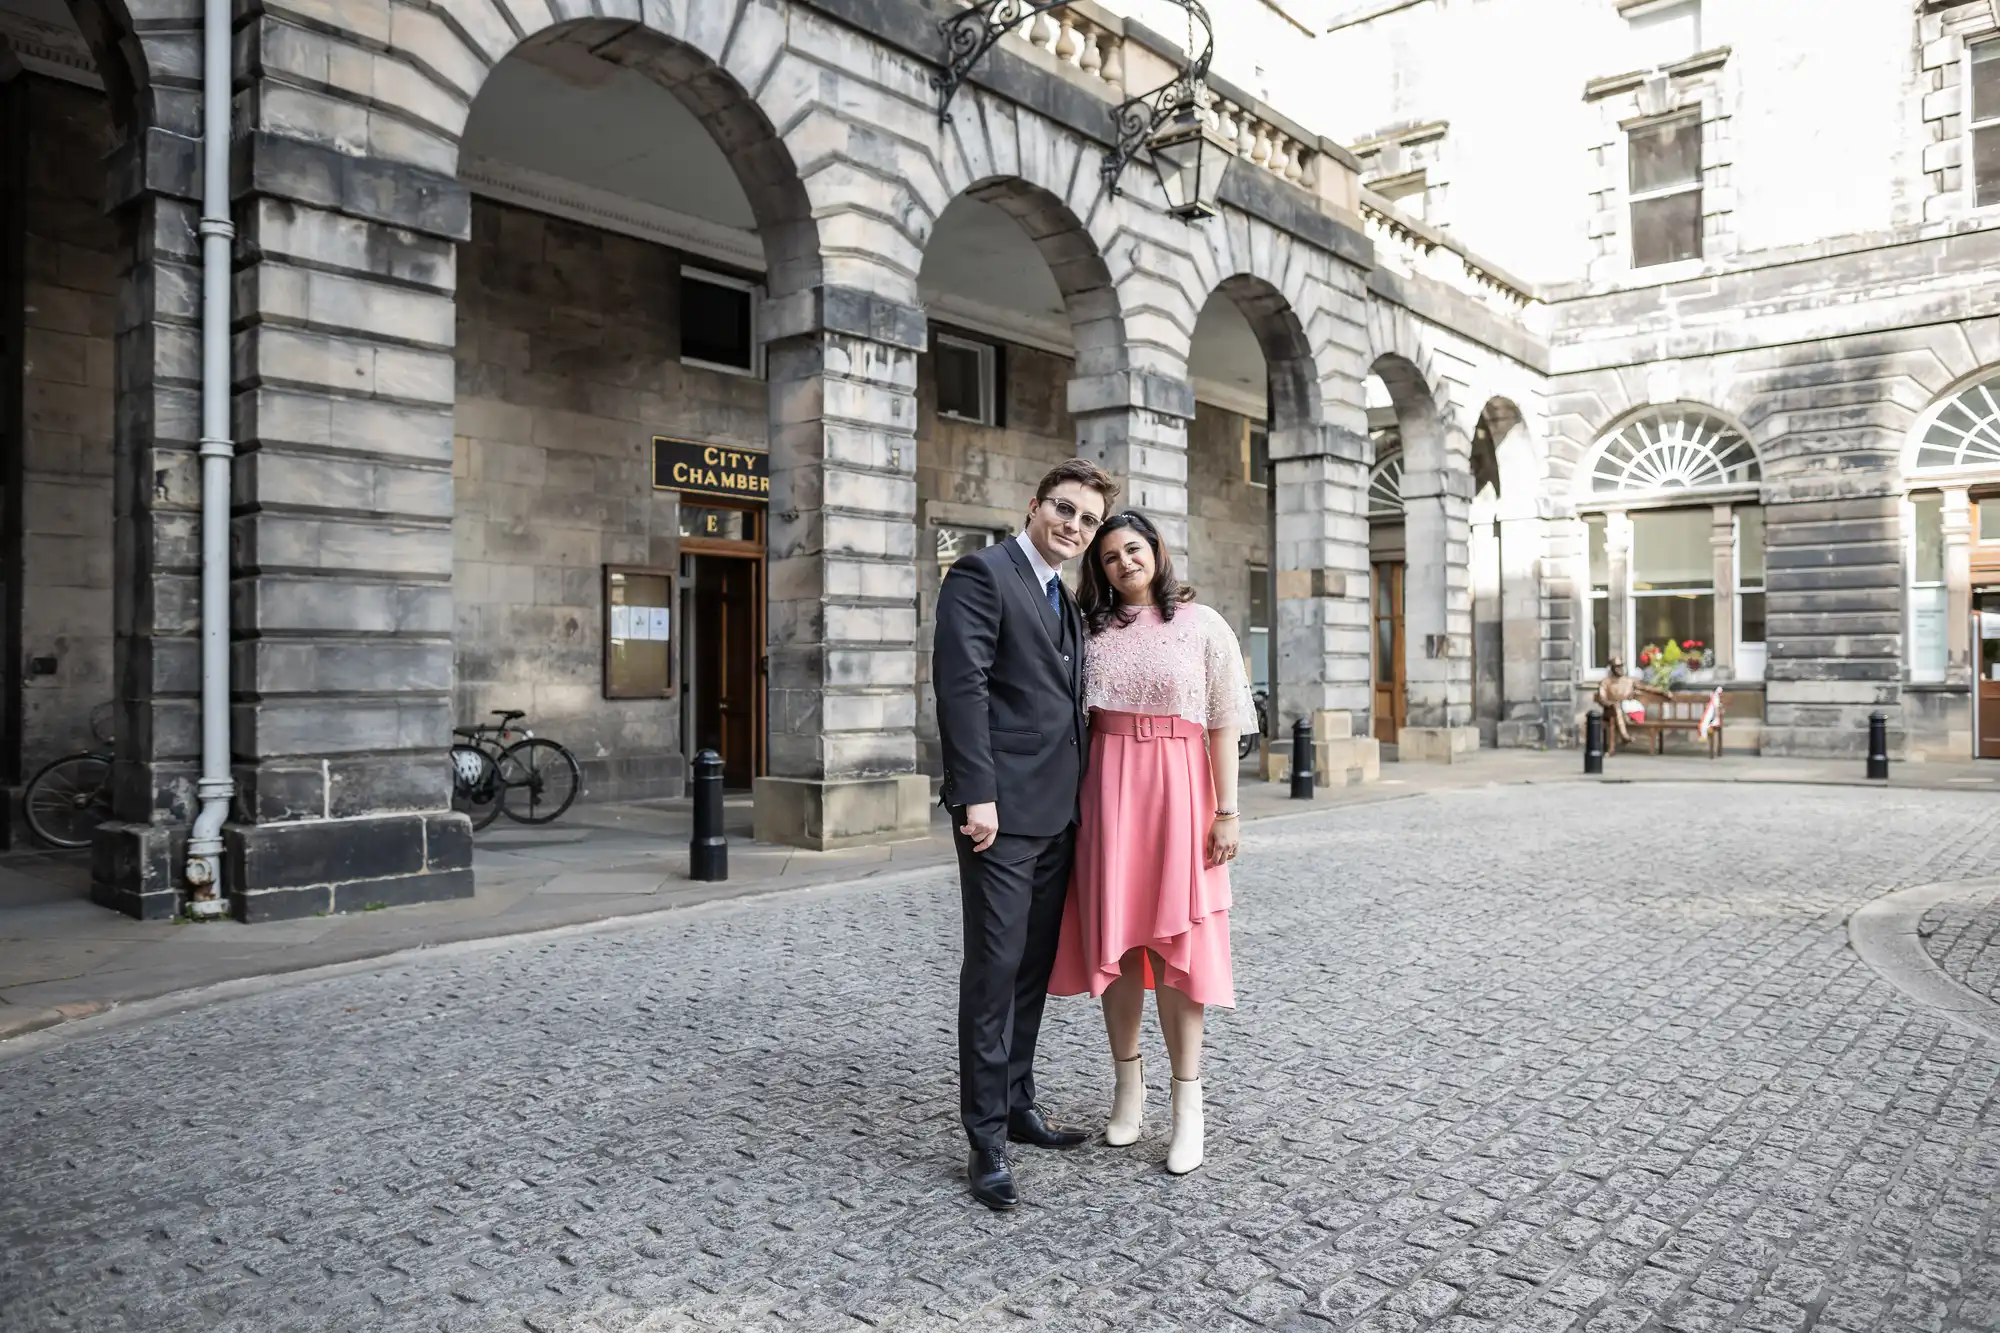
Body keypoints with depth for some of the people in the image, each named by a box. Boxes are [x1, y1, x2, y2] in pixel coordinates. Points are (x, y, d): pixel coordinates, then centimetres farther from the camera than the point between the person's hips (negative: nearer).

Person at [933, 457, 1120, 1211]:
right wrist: (976, 794, -21)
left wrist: (1078, 797, 16)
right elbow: (961, 686, -16)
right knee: (995, 966, -4)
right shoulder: (982, 574, -7)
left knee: (1034, 967, 14)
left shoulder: (1064, 600, 19)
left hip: (1056, 811, 9)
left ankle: (1017, 1106, 27)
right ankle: (986, 1142, 6)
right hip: (1003, 809, -8)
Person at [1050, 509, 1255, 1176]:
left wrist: (1227, 811, -6)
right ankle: (1127, 1085, 21)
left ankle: (1188, 1104, 8)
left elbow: (1224, 725, -1)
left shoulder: (1202, 625, 2)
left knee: (1174, 940, -2)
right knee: (1113, 935, 6)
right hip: (1107, 789, 3)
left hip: (1179, 789, -3)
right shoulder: (1093, 629, 10)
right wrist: (1076, 800, 2)